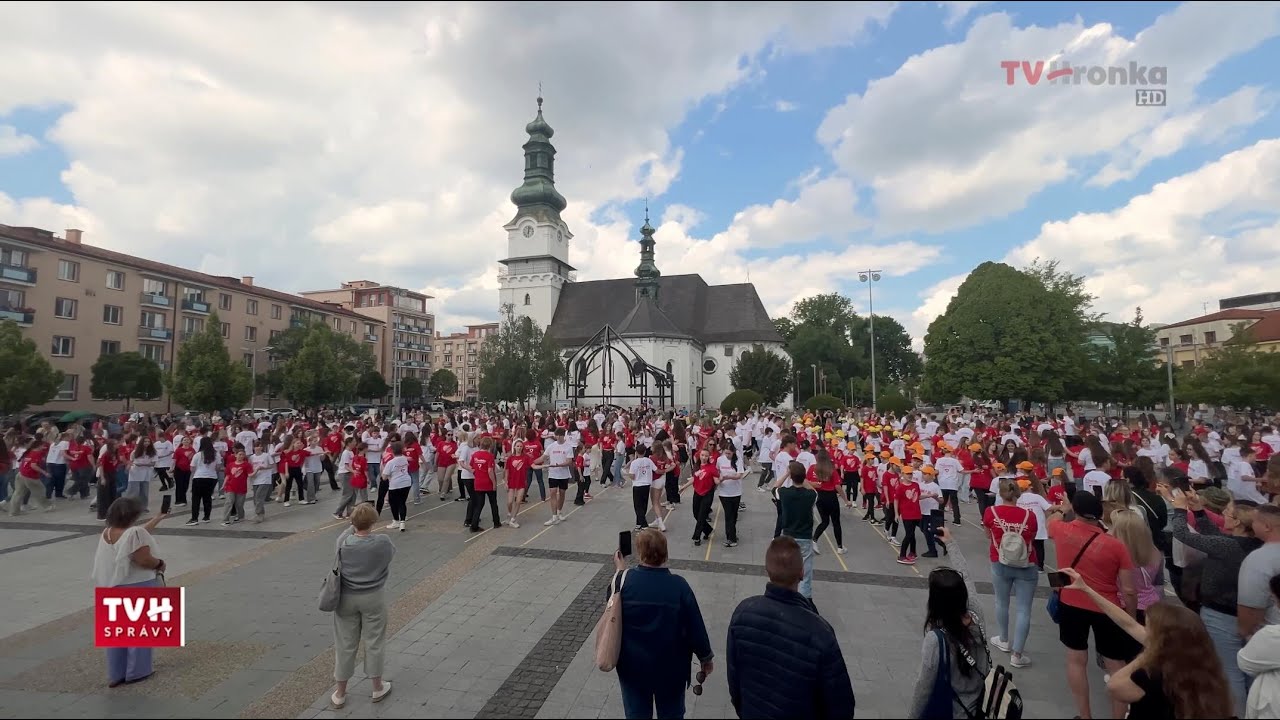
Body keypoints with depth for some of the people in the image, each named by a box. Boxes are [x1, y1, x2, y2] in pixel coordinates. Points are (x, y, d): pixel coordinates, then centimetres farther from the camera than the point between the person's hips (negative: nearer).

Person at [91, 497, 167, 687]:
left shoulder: (106, 533, 5)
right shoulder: (134, 533, -20)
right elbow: (144, 560, -23)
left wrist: (156, 520, 29)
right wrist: (160, 564, -5)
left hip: (110, 587, 8)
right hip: (136, 587, -8)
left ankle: (115, 675, 22)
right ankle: (136, 672, 15)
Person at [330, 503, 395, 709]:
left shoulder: (343, 542, -14)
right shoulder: (383, 542, -18)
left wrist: (353, 526, 21)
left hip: (346, 598, 2)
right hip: (372, 598, -1)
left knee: (345, 644, 14)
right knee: (374, 642, 13)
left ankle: (340, 693, 27)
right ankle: (377, 687, 28)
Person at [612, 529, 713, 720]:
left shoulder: (624, 581, -19)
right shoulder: (678, 586, -23)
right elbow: (695, 627, -14)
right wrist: (706, 657, 4)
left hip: (632, 666, 1)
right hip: (670, 668, -1)